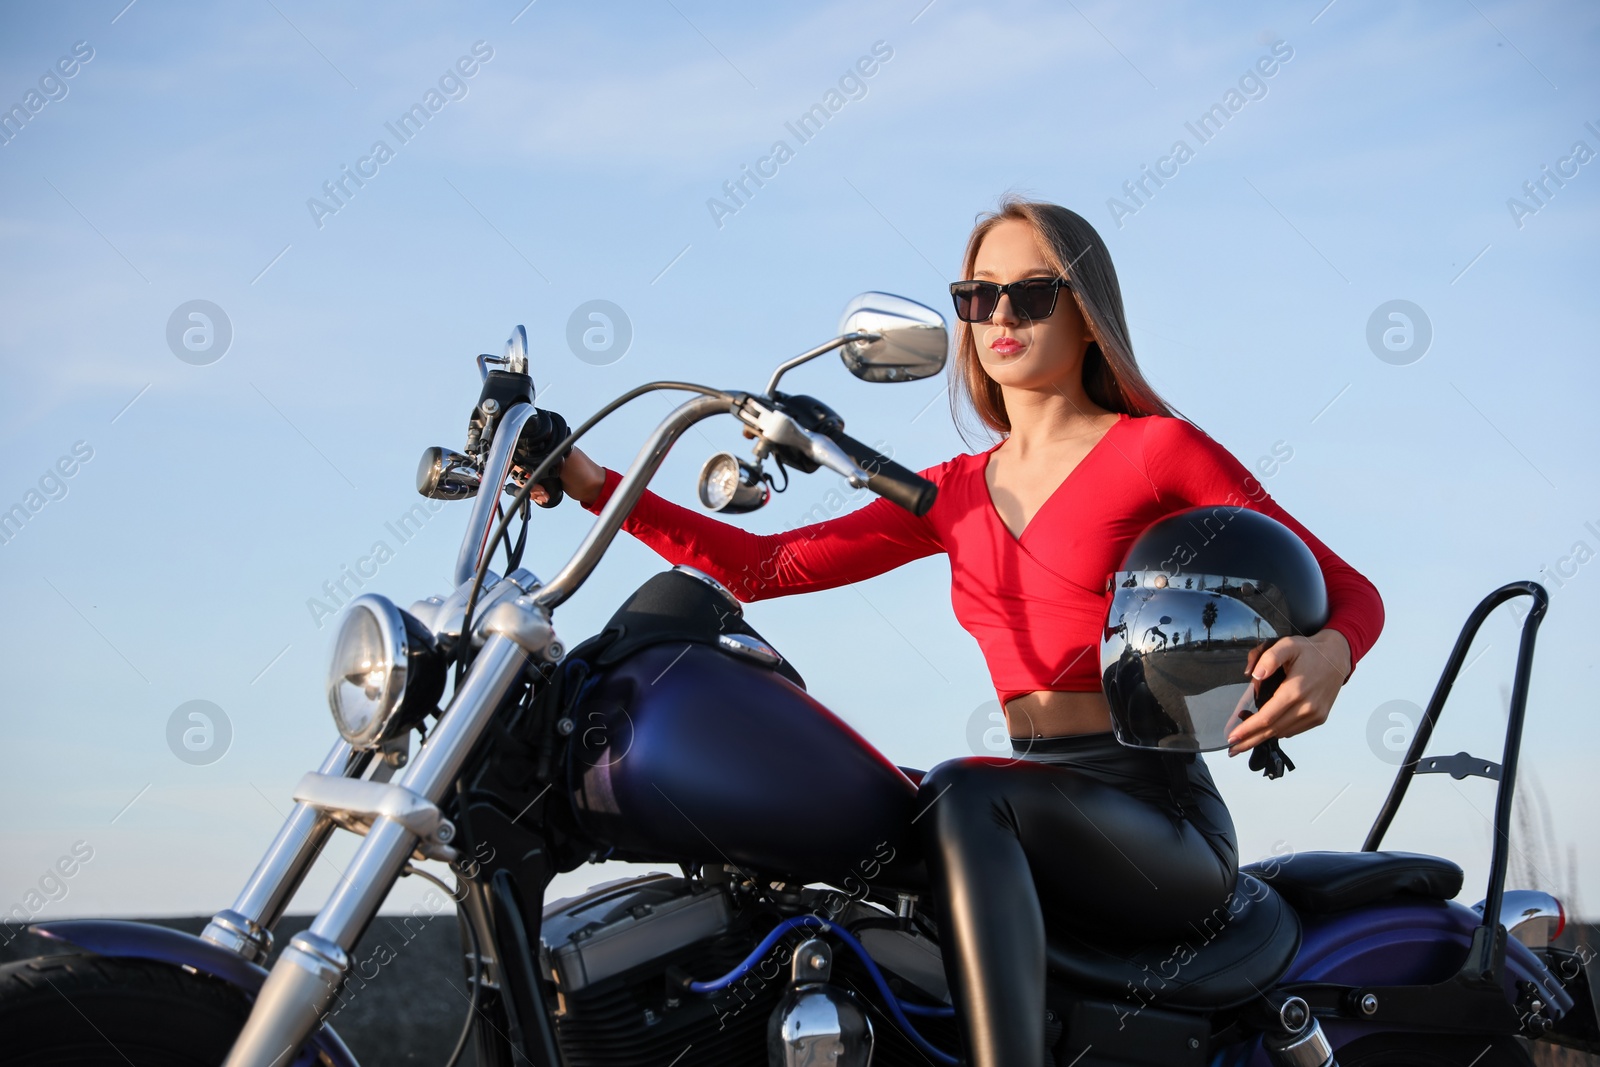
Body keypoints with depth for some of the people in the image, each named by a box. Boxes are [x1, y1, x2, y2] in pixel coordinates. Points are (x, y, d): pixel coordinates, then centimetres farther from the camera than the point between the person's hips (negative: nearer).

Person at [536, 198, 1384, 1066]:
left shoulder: (1155, 449, 1)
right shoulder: (957, 493, 17)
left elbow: (1350, 592, 2)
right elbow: (765, 565, 11)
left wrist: (1324, 655, -23)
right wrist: (597, 486, 2)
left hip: (1158, 822, -6)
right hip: (1038, 817, 6)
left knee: (960, 794, -33)